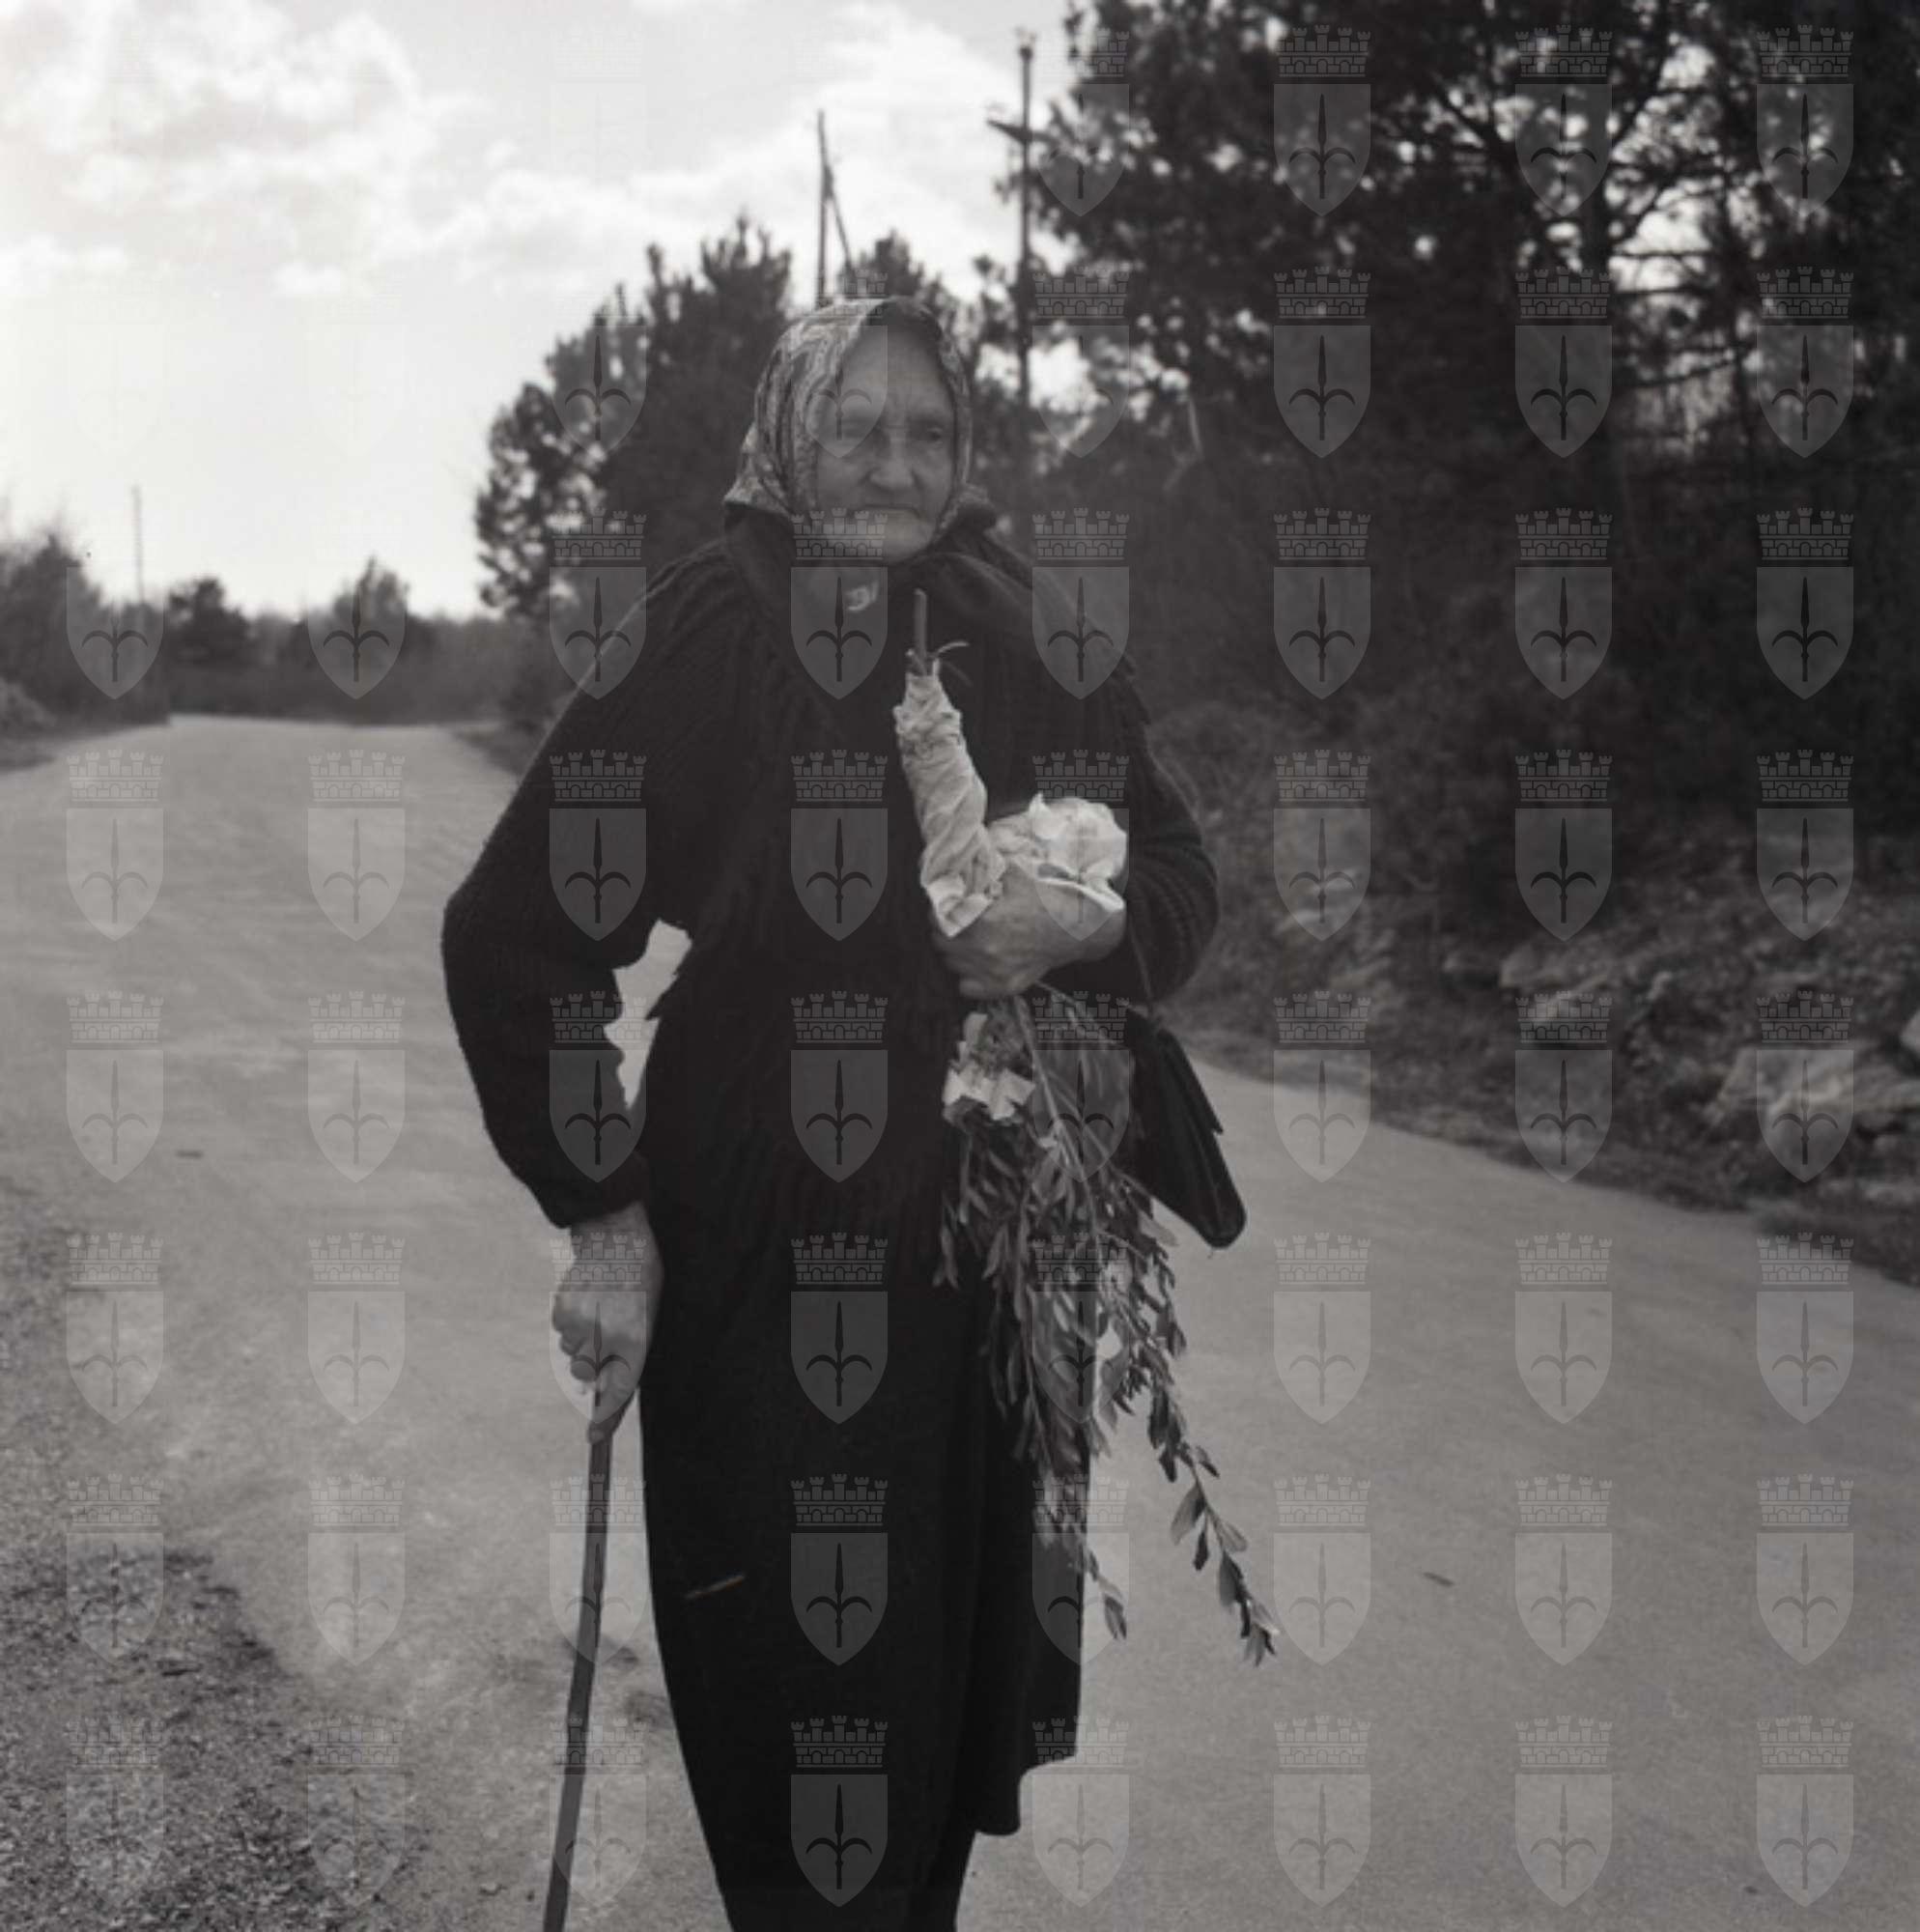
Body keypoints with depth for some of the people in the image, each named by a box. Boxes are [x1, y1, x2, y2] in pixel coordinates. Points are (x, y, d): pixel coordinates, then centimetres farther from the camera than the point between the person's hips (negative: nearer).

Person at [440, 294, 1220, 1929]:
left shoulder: (1034, 634, 4)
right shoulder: (711, 630, -9)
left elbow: (1180, 878, 11)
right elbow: (512, 931, -9)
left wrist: (1082, 924, -12)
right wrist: (599, 1209, -13)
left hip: (994, 1228, 4)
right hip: (762, 1247, -4)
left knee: (959, 1654, 13)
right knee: (797, 1671, 2)